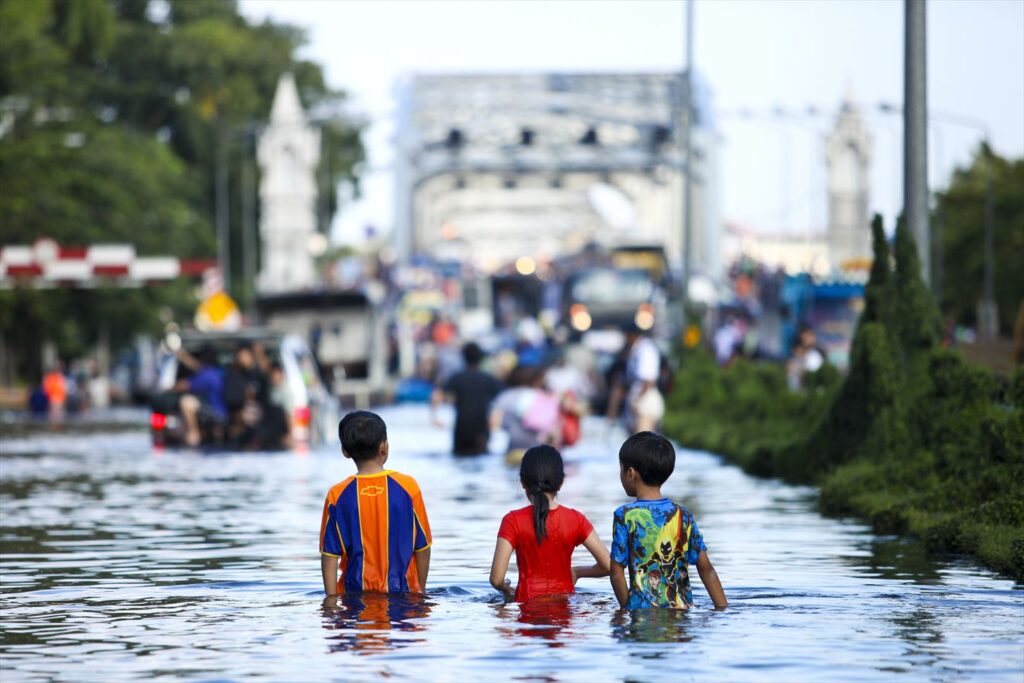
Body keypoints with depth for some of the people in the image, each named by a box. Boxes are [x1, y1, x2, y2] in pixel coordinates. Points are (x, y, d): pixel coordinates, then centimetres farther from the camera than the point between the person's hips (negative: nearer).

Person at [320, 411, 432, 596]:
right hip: (402, 592, 0)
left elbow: (330, 555, -3)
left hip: (355, 594, 0)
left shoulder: (337, 495, -3)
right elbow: (422, 547, 5)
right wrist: (420, 590, 18)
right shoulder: (408, 487, -3)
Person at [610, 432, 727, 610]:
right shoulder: (683, 515, 7)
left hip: (641, 609, -3)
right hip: (682, 609, 3)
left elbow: (617, 574, -3)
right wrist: (723, 608, 10)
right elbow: (706, 569, 7)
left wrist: (626, 609, 9)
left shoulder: (625, 516, -3)